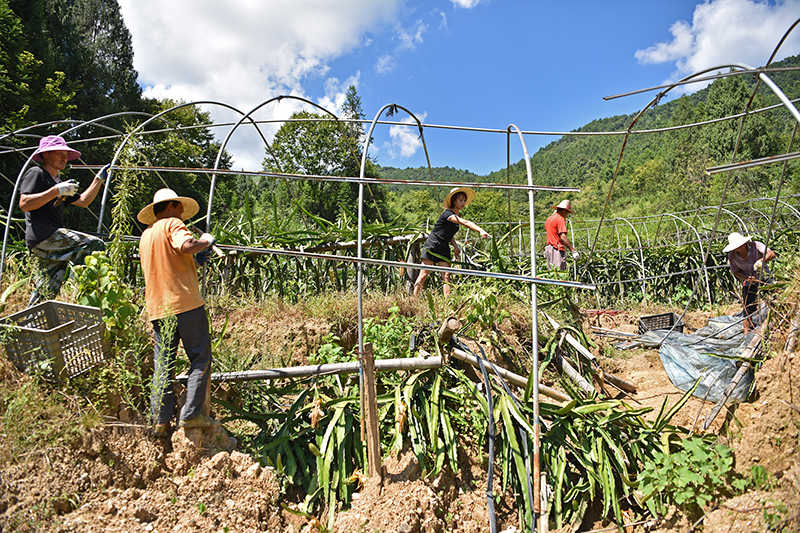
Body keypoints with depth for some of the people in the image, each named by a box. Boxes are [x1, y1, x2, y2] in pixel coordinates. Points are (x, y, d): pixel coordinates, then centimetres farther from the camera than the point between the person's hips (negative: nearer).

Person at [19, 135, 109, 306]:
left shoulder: (57, 182, 29)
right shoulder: (36, 173, 1)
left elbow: (83, 201, 30)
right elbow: (24, 204, -13)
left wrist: (99, 179, 27)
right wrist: (56, 191, -17)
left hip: (51, 238, 9)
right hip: (42, 236, -9)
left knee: (45, 293, 7)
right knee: (95, 245, -22)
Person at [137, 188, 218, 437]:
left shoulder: (146, 235, 24)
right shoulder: (171, 224, -2)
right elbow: (187, 246, -23)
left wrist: (194, 262, 23)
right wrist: (206, 241, -4)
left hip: (158, 309, 8)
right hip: (185, 304, -8)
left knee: (163, 365, 10)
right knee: (200, 358, 0)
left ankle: (161, 421, 13)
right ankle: (191, 415, -2)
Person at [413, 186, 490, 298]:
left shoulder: (456, 217, 10)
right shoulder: (448, 213, -16)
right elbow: (465, 223, -30)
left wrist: (455, 246, 7)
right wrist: (481, 231, -41)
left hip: (444, 248, 8)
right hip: (432, 245, -8)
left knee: (446, 275, -4)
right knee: (424, 274, -4)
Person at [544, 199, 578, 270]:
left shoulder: (549, 218, 16)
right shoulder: (560, 219, -10)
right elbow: (563, 237, -19)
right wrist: (573, 250, -19)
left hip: (549, 248, 9)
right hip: (557, 250, -9)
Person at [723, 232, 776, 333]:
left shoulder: (755, 245, -16)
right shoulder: (732, 256, -12)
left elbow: (771, 254, -28)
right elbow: (736, 272, -4)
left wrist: (760, 261, -46)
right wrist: (747, 278, -21)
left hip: (765, 278, 0)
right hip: (749, 283, 0)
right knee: (748, 309, 1)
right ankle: (747, 332, 11)